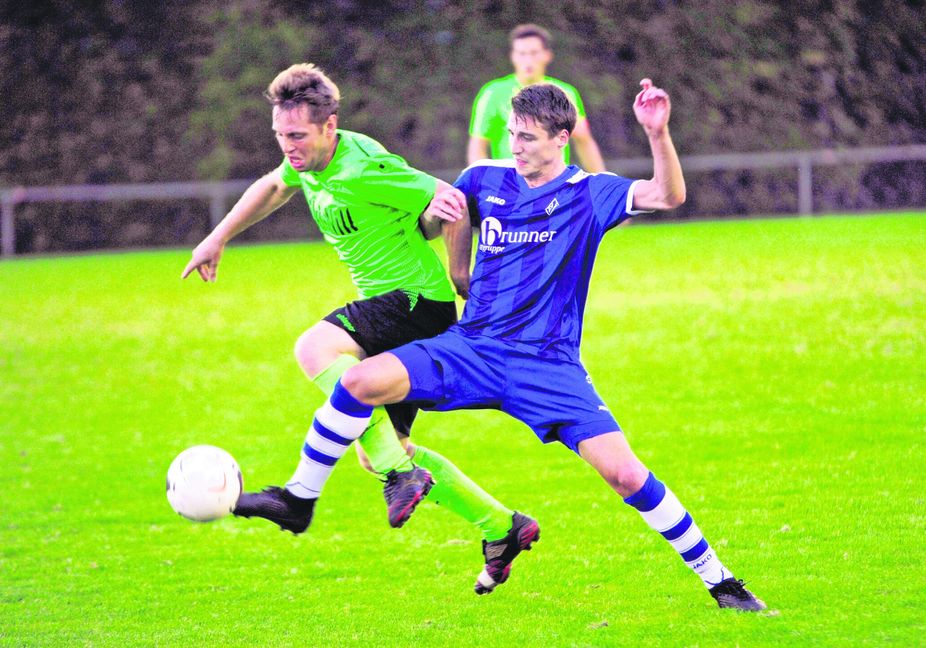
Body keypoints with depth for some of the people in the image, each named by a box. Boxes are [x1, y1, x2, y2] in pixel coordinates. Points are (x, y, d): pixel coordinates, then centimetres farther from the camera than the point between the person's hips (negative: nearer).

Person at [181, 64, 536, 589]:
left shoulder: (363, 170, -22)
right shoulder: (308, 162, 4)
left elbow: (454, 200, -17)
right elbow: (274, 187, 29)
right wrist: (218, 239, 31)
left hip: (420, 299, -10)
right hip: (388, 309, 10)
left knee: (317, 348, -33)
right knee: (378, 451, 13)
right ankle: (501, 527, 21)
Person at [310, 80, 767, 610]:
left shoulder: (589, 194, -3)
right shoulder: (483, 180, 7)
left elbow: (669, 195, -20)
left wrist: (658, 133, -34)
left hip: (548, 365, -3)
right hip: (471, 348, 3)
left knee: (625, 472, -17)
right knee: (361, 381, -21)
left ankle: (718, 579, -2)